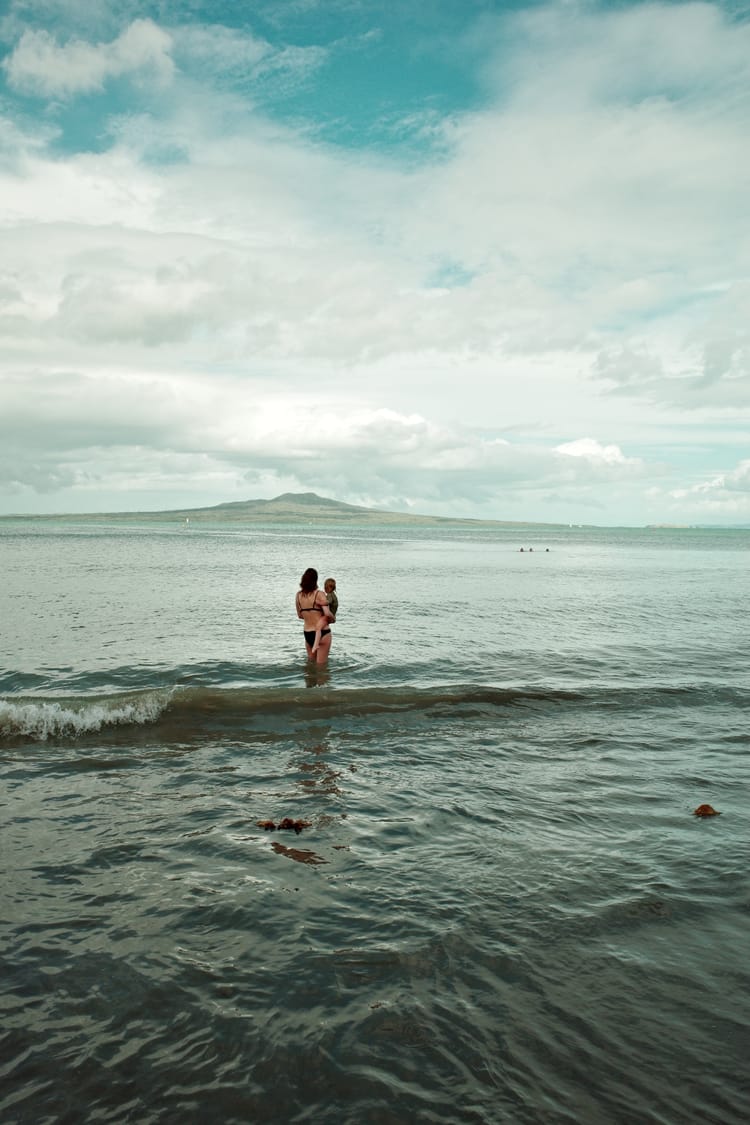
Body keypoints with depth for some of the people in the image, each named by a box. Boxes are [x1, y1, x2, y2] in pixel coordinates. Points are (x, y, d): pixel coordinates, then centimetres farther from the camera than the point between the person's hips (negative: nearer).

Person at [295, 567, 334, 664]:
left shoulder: (298, 595, 1)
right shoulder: (319, 594, -14)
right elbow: (328, 614, -21)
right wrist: (332, 618, 0)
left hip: (307, 634, 5)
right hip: (322, 634, -5)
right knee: (321, 664, 6)